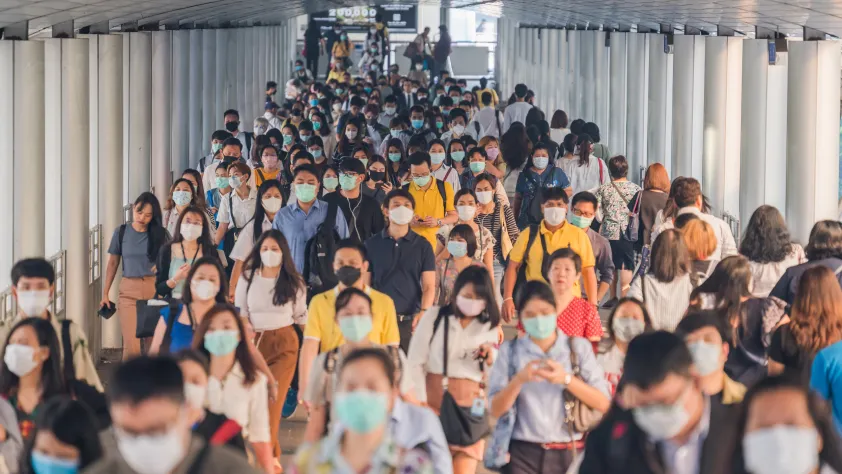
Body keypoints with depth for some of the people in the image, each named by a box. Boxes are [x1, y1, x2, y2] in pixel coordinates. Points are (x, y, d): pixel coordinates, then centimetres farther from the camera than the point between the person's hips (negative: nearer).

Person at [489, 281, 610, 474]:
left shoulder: (579, 347, 4)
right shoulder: (509, 351, 5)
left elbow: (603, 403, -3)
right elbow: (495, 410, -1)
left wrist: (566, 379, -17)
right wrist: (519, 379, -17)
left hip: (570, 455, 1)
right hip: (523, 455, -1)